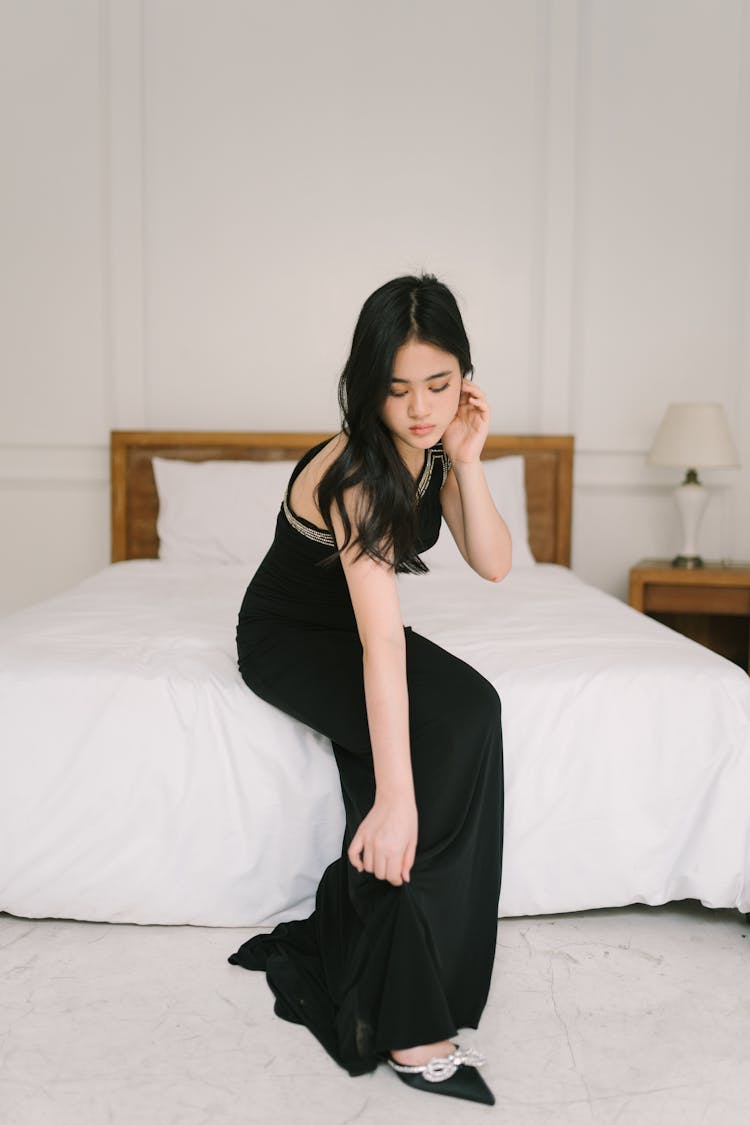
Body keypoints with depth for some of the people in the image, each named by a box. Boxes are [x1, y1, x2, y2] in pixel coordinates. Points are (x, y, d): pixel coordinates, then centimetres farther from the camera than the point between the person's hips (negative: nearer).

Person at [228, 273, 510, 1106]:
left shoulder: (432, 448, -9)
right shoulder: (353, 473, -32)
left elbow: (493, 565, -11)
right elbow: (381, 644, -41)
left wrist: (466, 460, -24)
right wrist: (396, 798, -43)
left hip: (349, 627, 7)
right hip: (286, 635, -7)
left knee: (472, 711, -21)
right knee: (443, 731, -28)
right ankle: (405, 1018, -19)